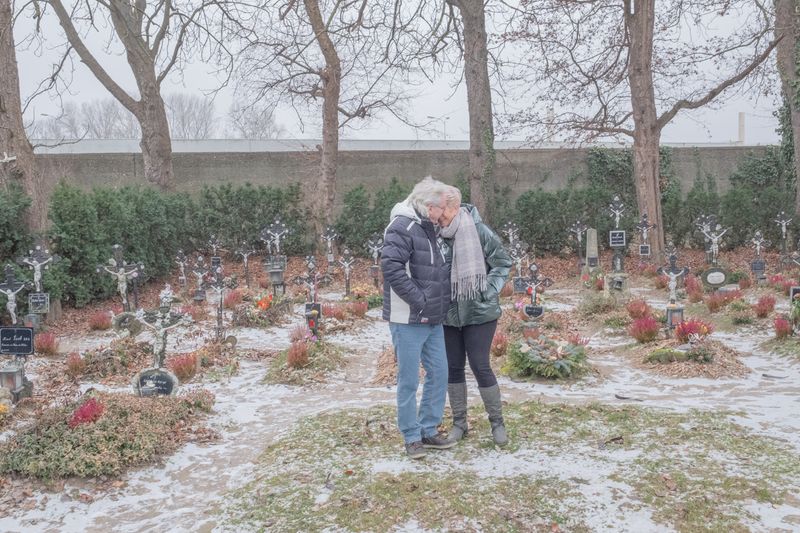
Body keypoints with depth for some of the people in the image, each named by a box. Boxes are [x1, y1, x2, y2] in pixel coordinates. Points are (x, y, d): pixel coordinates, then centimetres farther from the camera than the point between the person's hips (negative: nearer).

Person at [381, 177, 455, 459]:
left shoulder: (426, 227, 16)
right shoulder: (402, 227, -15)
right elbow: (391, 266, -25)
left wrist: (439, 302, 14)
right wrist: (419, 300, -21)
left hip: (433, 319, 9)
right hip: (408, 320, -9)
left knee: (439, 373, 12)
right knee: (409, 381, 1)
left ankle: (429, 430, 25)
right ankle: (412, 437, 14)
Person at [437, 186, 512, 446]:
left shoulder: (480, 232, -14)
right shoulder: (437, 235, -4)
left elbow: (503, 263, -4)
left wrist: (488, 291, -11)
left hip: (480, 312, -4)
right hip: (448, 314, 4)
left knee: (480, 366, -3)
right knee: (453, 368, 10)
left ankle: (497, 422, 15)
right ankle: (459, 422, 25)